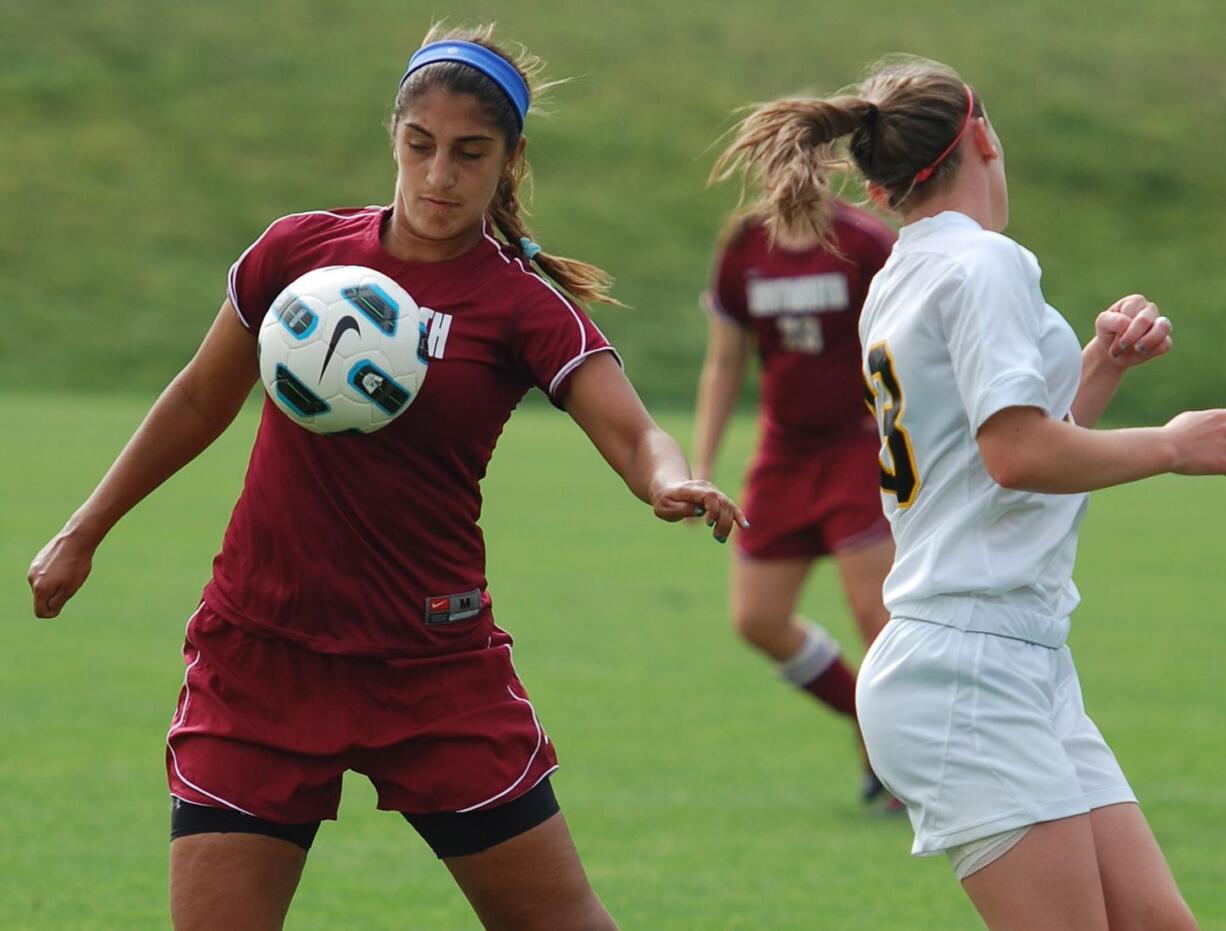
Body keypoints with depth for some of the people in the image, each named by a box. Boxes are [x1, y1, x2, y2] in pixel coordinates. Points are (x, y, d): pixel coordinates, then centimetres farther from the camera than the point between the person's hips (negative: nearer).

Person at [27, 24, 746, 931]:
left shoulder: (525, 307, -5)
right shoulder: (298, 250, 2)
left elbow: (632, 433, -19)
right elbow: (202, 400, 17)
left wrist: (673, 483, -42)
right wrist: (83, 533, 22)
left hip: (435, 666, -1)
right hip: (261, 650, 1)